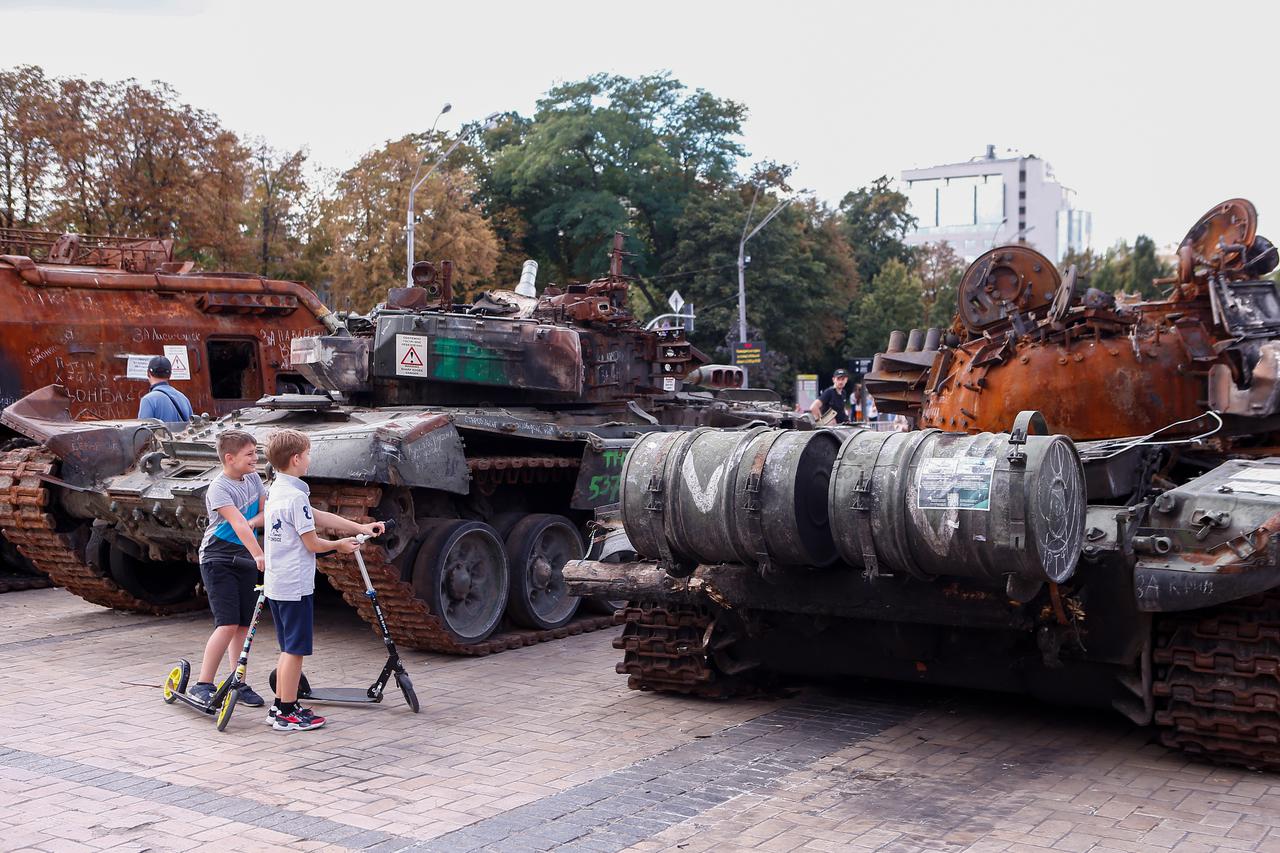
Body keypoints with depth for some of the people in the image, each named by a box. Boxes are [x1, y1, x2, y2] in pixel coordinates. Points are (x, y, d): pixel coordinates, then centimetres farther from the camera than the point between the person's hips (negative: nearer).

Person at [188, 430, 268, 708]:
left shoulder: (253, 479, 6)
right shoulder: (218, 489, -17)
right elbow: (238, 523, -30)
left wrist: (250, 523, -14)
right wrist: (258, 554, -42)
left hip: (244, 560, 7)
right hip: (218, 560, -7)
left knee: (243, 624, 7)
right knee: (227, 624, -15)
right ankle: (203, 685, -8)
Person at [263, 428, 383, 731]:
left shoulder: (276, 490, 11)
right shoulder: (296, 496, -19)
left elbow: (319, 517, 14)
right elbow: (312, 544, -15)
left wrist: (360, 527, 15)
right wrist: (340, 545, 4)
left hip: (276, 585, 10)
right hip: (295, 586, -10)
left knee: (289, 648, 18)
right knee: (295, 649, -1)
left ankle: (280, 706, 25)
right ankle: (288, 714, 5)